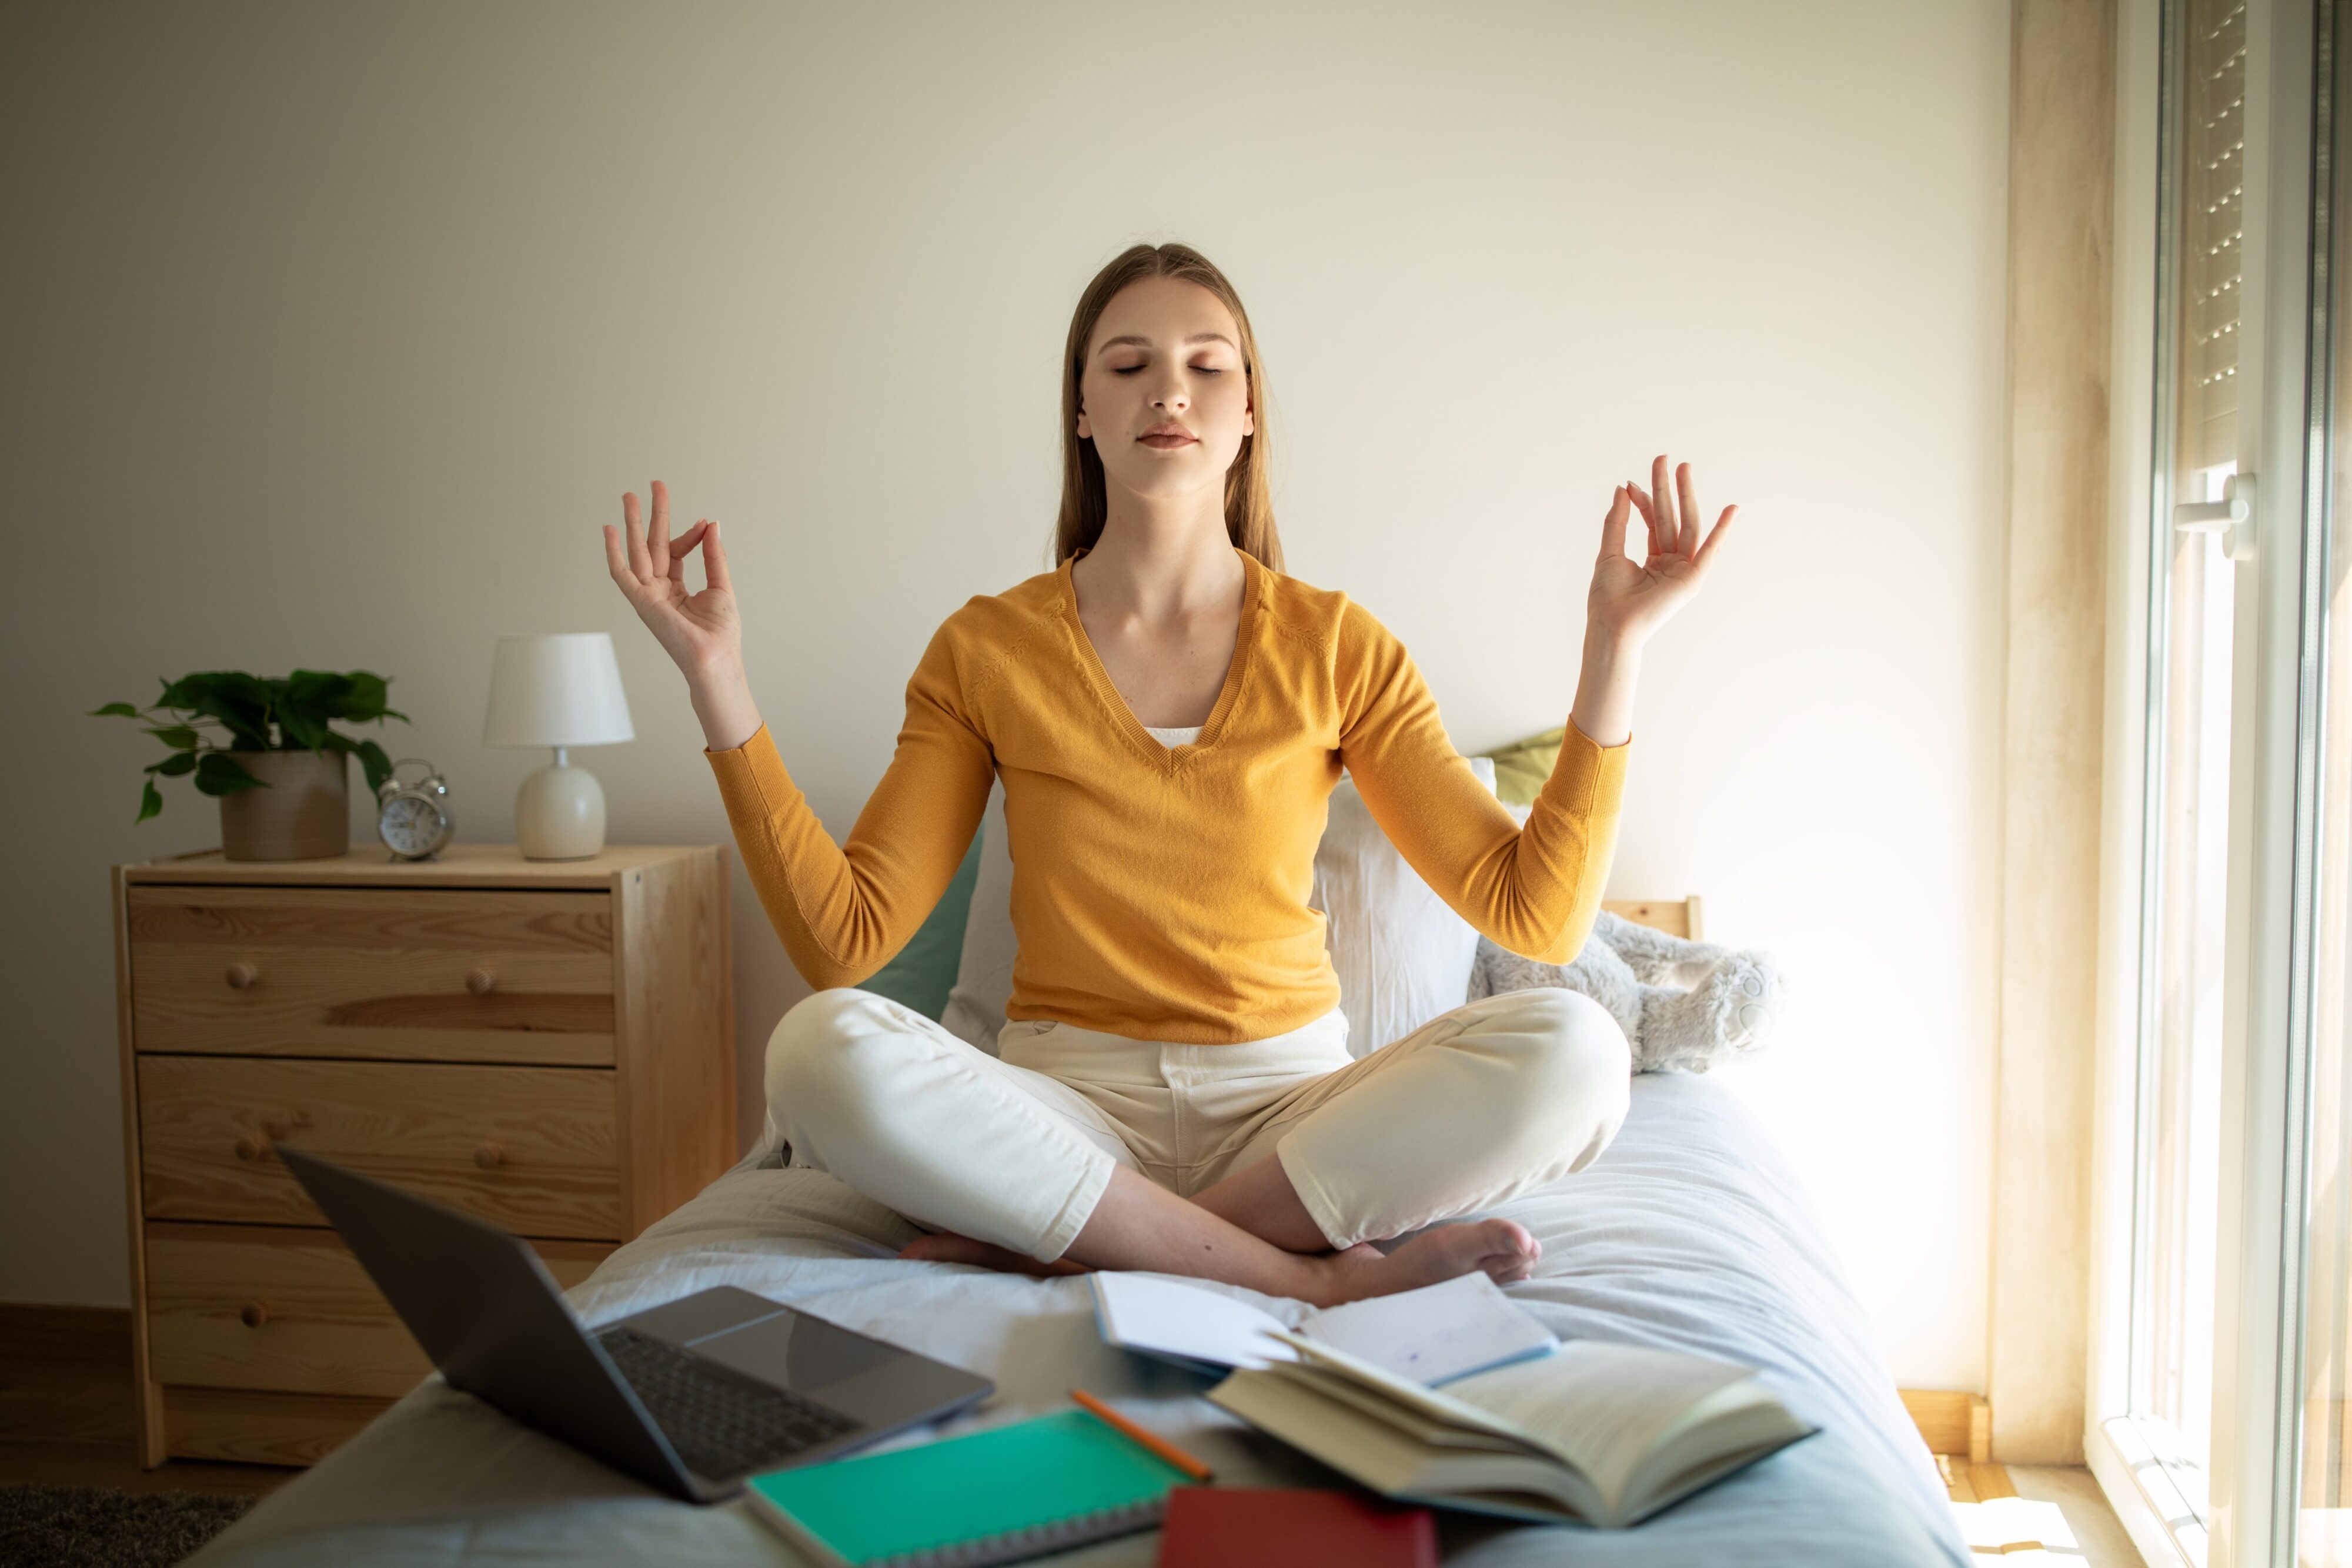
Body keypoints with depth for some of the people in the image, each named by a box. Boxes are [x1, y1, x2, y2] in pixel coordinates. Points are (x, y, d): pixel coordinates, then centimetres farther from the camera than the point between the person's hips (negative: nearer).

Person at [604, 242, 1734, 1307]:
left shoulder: (1335, 646, 3)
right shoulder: (986, 651, 4)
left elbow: (1538, 913, -2)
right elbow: (842, 938, -3)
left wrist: (1615, 649, -9)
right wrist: (718, 684, -8)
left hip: (1290, 1098, 1)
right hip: (1070, 1102, 0)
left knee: (1572, 1052, -27)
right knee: (822, 1049, -31)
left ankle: (1060, 1238, -20)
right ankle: (1314, 1274, -24)